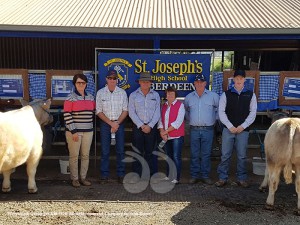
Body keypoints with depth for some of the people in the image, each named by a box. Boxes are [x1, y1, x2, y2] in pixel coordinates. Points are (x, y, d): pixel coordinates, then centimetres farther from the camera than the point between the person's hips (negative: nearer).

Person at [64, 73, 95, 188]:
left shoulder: (90, 97, 9)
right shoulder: (70, 98, -6)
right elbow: (67, 115, -11)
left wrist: (91, 126, 14)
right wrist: (73, 131, -14)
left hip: (88, 131, 5)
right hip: (74, 132, -5)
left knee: (86, 155, 9)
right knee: (74, 155, 2)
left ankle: (83, 177, 20)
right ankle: (74, 178, 14)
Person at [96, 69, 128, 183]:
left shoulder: (122, 92, 3)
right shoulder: (100, 93, 1)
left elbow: (125, 111, 3)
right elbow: (99, 112, -1)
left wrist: (117, 123, -10)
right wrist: (111, 123, -10)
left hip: (119, 123, 1)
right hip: (105, 124, -1)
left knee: (120, 150, 3)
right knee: (105, 151, 2)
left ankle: (121, 174, 13)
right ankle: (104, 175, 11)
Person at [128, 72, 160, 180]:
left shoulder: (155, 95, 7)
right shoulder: (133, 95, 4)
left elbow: (157, 113, 2)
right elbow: (132, 113, -2)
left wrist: (150, 126, -9)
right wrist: (141, 126, -10)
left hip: (152, 127, 1)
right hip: (138, 127, -1)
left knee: (151, 152, 5)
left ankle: (152, 175, 12)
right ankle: (137, 175, 10)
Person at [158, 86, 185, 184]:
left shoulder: (180, 105, -5)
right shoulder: (164, 106, 12)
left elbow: (178, 122, -13)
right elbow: (160, 120, 9)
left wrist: (166, 131, -12)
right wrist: (162, 132, -7)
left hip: (177, 136, -5)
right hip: (166, 137, 6)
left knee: (176, 157, -4)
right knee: (169, 157, 14)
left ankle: (176, 178, 3)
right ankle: (168, 176, 24)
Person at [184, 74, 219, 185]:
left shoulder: (213, 96, 1)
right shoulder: (189, 97, 9)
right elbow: (185, 110, 26)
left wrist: (214, 119, 6)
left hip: (208, 129, -2)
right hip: (194, 130, 2)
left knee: (206, 154, 3)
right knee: (194, 154, 5)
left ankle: (205, 175, 13)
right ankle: (194, 175, 15)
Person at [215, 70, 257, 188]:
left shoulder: (250, 95, 6)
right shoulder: (226, 94, 4)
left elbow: (253, 113, 3)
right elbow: (221, 112, 0)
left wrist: (242, 126, -7)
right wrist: (230, 126, -8)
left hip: (243, 130, 1)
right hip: (228, 129, 0)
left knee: (242, 156, 6)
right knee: (225, 155, 2)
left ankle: (242, 179, 17)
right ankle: (222, 178, 11)